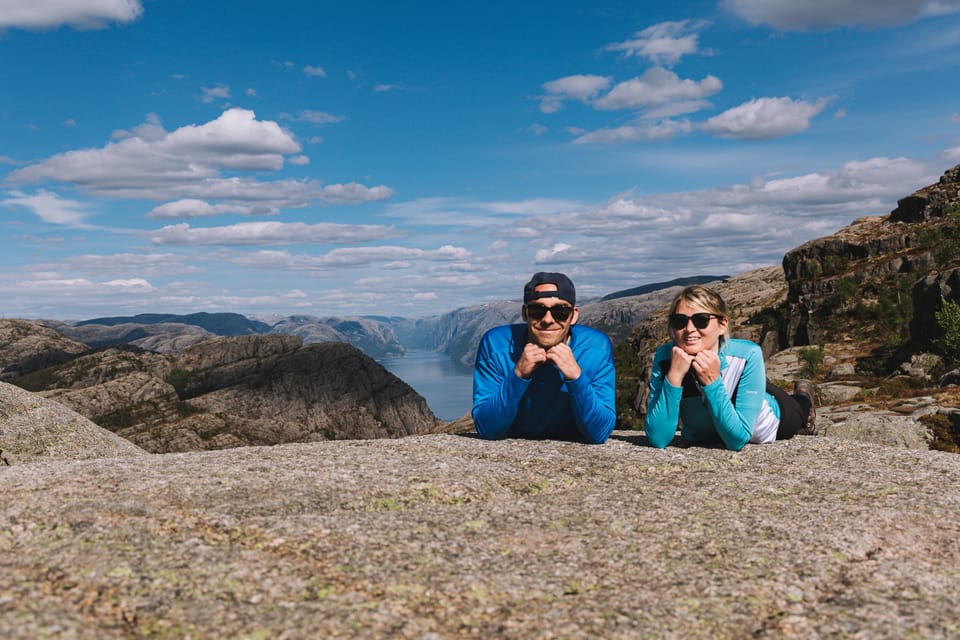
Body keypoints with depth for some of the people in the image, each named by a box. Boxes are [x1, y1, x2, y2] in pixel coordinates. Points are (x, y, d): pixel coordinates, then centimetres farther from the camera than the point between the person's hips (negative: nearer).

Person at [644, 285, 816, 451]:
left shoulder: (747, 356, -40)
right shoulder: (665, 357, -35)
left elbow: (737, 440, -39)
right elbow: (658, 439, -39)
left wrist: (712, 382, -50)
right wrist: (674, 376, -47)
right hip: (700, 438, 2)